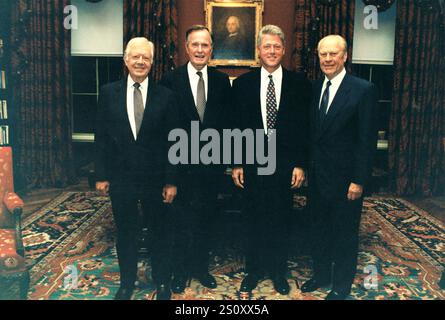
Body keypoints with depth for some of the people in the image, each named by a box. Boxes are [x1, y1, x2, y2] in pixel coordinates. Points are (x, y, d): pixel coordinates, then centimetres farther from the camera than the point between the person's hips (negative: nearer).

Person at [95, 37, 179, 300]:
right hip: (121, 177, 1)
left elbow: (172, 141, -4)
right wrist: (102, 175, 0)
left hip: (156, 178, -1)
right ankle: (127, 282, 36)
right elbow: (102, 137, 3)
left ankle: (162, 281, 34)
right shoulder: (109, 93, 1)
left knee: (162, 232, 12)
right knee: (126, 232, 16)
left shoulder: (165, 96, -4)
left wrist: (171, 180, -7)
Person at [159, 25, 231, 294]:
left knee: (206, 218, 14)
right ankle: (181, 270, 28)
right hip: (182, 163, -2)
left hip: (212, 161, 3)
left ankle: (201, 267, 32)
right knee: (182, 219, 9)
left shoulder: (222, 80, 4)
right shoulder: (171, 80, -5)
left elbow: (227, 121, 7)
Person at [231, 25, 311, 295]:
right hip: (252, 164, 1)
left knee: (281, 221, 11)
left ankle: (279, 272, 30)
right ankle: (255, 270, 29)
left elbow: (305, 127, 0)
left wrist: (300, 165, -4)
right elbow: (237, 126, 2)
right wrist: (236, 164, -1)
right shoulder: (243, 83, 2)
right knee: (254, 220, 11)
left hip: (285, 165, 0)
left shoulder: (299, 84, 0)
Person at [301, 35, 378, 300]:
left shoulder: (363, 90, -12)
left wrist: (359, 180, -15)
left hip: (344, 178, -5)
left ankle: (342, 285, 28)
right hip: (318, 175, 6)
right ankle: (321, 275, 37)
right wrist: (306, 167, 6)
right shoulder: (315, 88, 6)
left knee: (345, 233, 10)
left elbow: (367, 140, -13)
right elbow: (312, 133, 9)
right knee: (320, 229, 18)